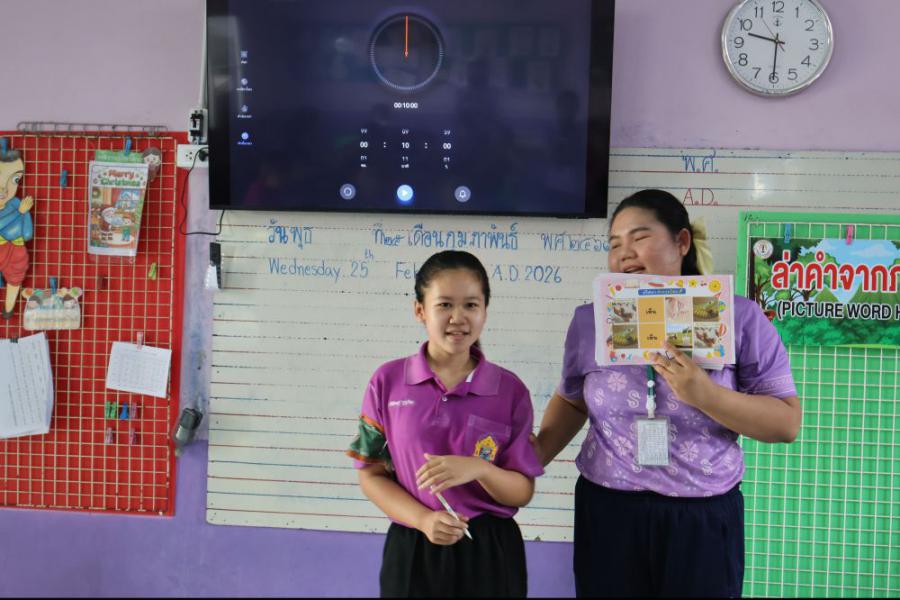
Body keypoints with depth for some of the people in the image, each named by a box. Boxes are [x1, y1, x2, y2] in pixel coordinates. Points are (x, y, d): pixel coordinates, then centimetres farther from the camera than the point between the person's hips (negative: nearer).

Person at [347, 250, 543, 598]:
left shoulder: (510, 390, -4)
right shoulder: (388, 381, -4)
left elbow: (523, 492, -2)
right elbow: (371, 474, -1)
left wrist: (479, 468, -21)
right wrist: (423, 520, -15)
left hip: (489, 552, 0)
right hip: (412, 550, 0)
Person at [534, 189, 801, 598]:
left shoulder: (739, 318, -5)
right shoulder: (590, 321, 3)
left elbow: (787, 422, -7)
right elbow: (571, 401, 16)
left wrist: (706, 395, -20)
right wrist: (536, 453, 0)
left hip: (704, 520, -2)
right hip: (606, 514, 2)